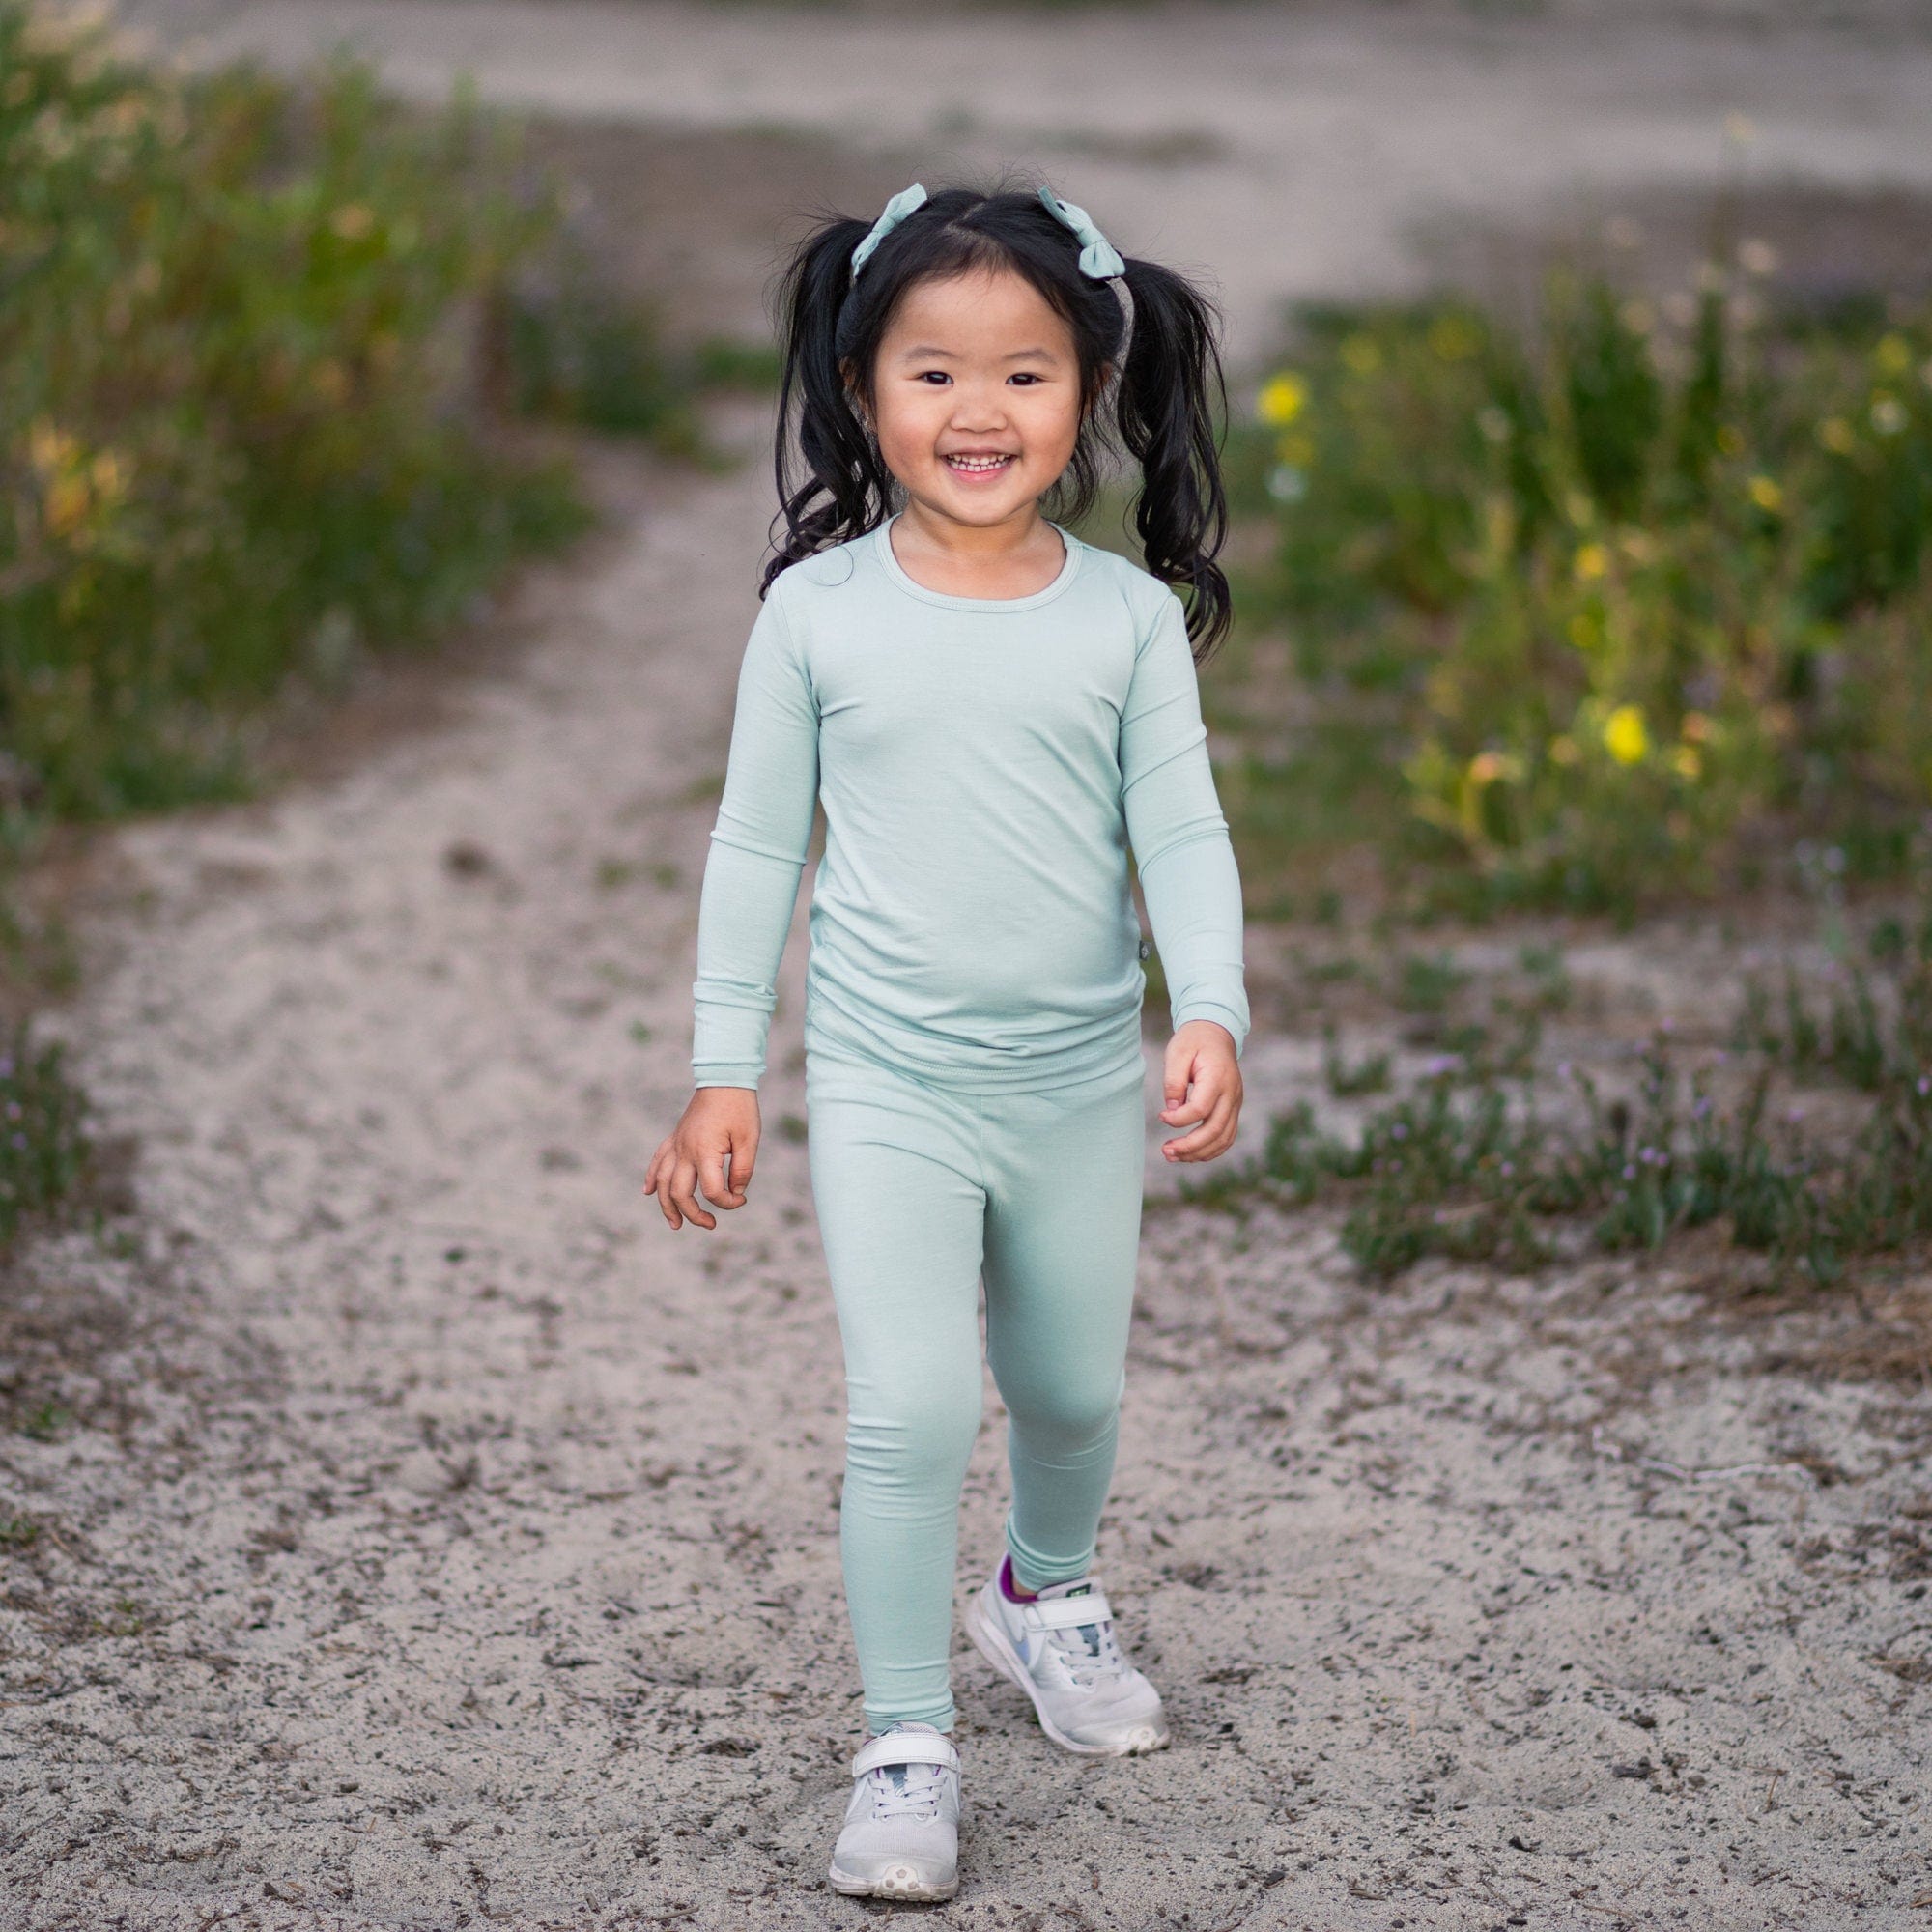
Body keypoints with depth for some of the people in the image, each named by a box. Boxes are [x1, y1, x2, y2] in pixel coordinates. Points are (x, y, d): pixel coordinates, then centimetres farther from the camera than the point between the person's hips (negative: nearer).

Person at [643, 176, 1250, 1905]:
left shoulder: (1127, 614, -3)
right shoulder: (818, 611, -5)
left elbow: (1184, 835, -3)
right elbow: (756, 844, 1)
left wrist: (1211, 1015, -19)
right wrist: (724, 1072, 1)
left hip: (1083, 1080, 2)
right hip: (888, 1080, -2)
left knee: (1075, 1391, 18)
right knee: (911, 1412, -12)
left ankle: (1048, 1591, 48)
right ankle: (906, 1744, 2)